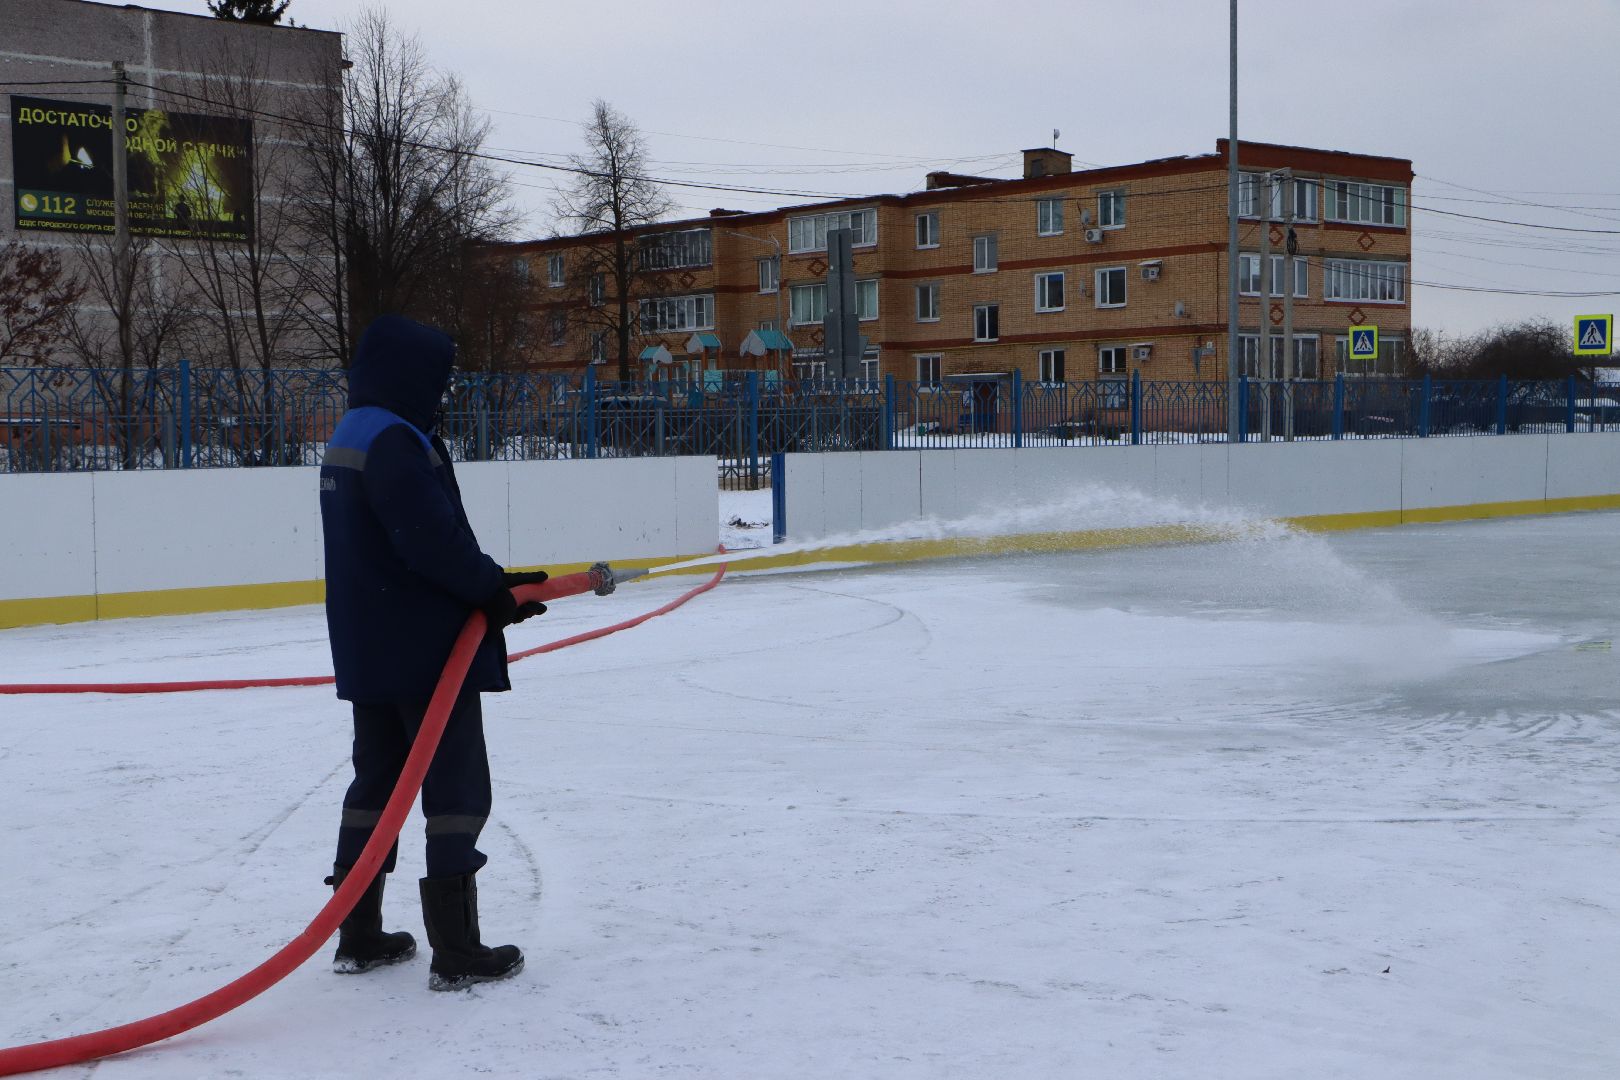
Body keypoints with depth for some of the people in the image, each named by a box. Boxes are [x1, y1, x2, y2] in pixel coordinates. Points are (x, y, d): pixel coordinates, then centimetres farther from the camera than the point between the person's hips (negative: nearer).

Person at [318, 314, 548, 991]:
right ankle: (456, 952, -2)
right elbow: (433, 540, -25)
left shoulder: (348, 438, 14)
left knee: (378, 780, 17)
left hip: (369, 650, 10)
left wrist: (487, 582, 9)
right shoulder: (395, 441, -17)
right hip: (427, 648, -10)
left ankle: (359, 936, 23)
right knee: (457, 787, -4)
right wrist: (492, 590, -12)